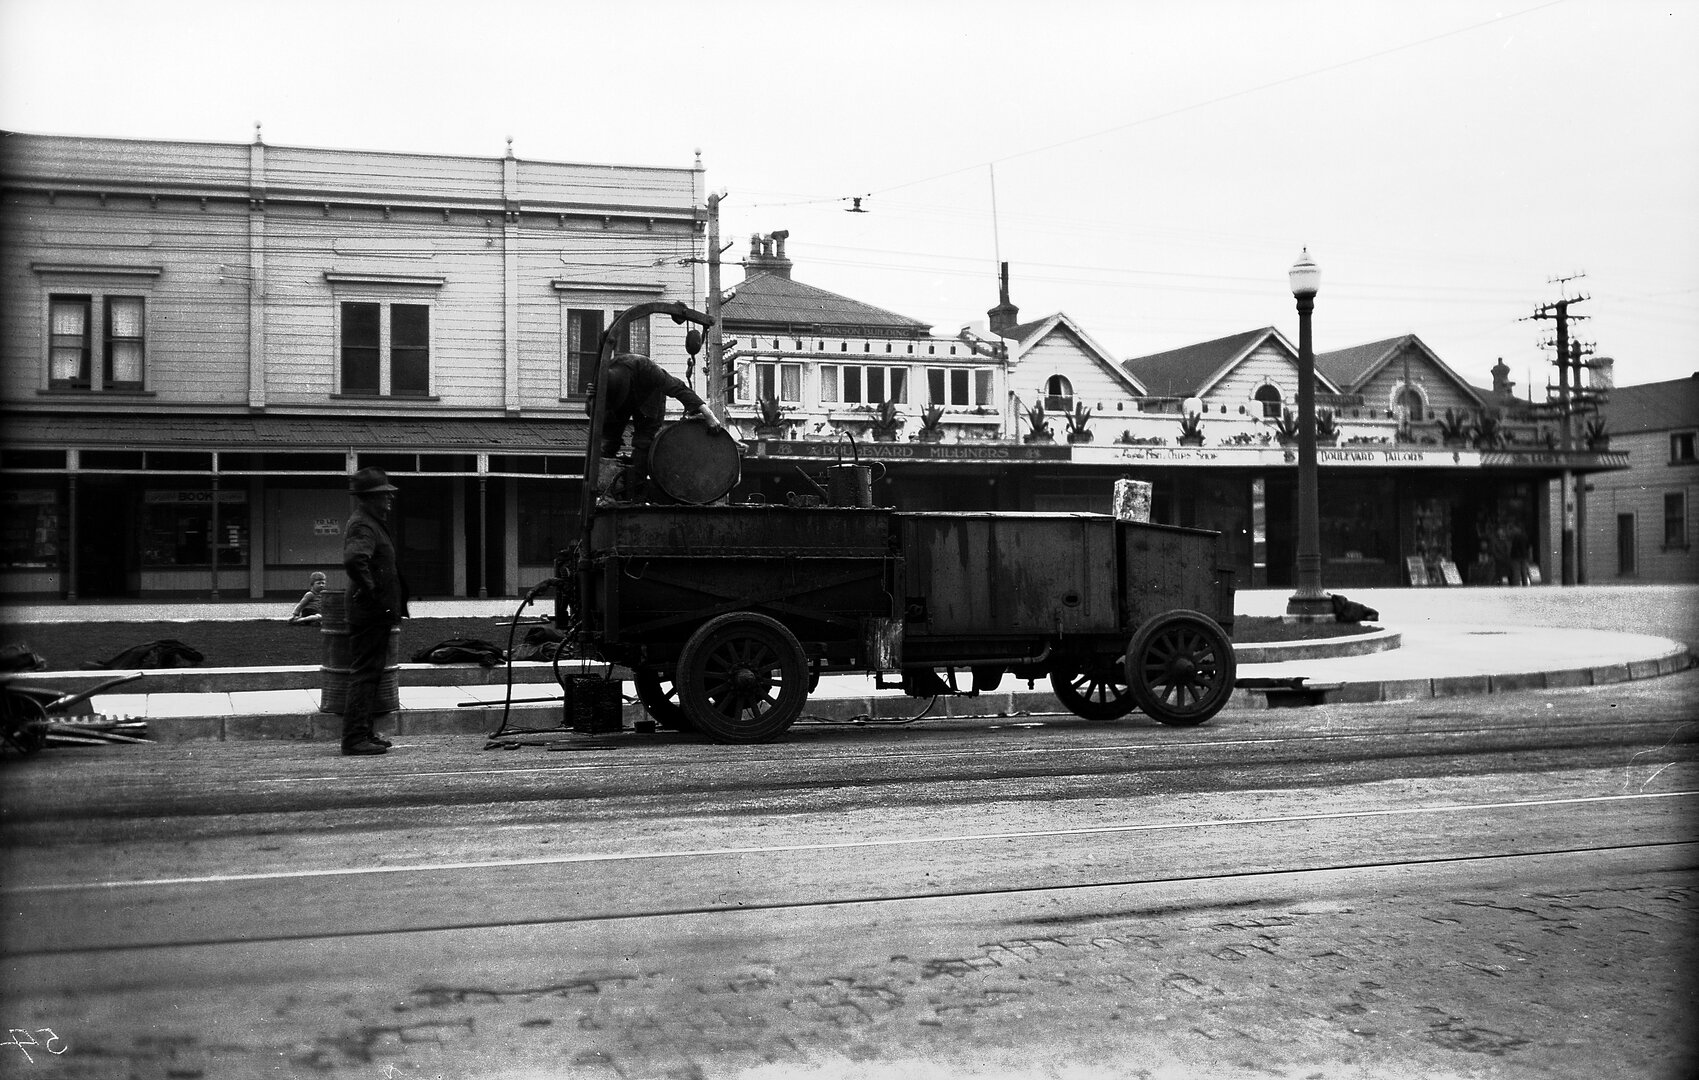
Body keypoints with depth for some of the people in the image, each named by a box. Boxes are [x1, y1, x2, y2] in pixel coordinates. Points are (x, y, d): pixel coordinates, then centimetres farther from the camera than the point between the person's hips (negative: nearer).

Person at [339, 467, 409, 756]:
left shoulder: (373, 523, 16)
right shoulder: (362, 526, -17)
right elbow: (354, 561, -36)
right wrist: (371, 594, -27)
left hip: (377, 614, 11)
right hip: (370, 613, -11)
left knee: (370, 674, 15)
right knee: (364, 674, -8)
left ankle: (365, 732, 23)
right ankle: (355, 738, -6)